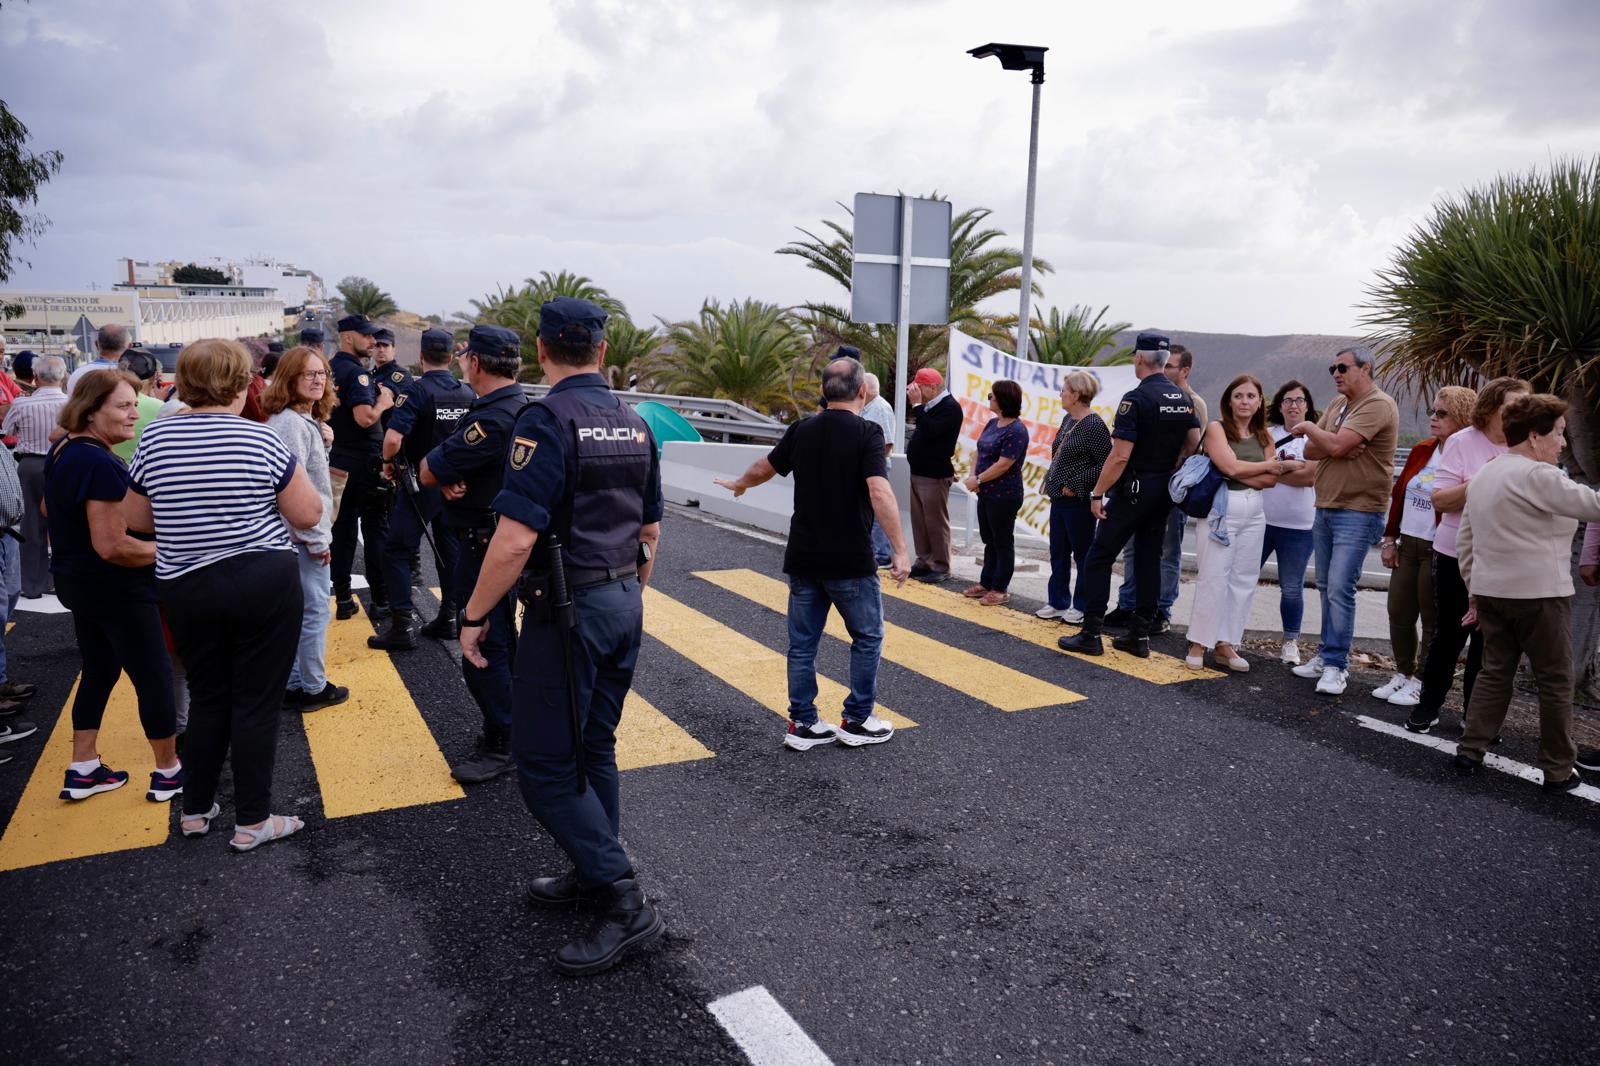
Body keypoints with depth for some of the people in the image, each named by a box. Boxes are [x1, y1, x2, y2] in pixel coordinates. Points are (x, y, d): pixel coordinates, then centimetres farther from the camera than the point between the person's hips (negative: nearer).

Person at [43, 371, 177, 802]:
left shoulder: (62, 450, 5)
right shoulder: (100, 464, -26)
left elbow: (50, 509, 22)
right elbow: (112, 546, -28)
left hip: (76, 580, 10)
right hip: (115, 588, -10)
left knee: (99, 670, 20)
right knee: (155, 677, 3)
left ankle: (82, 771, 27)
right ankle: (168, 772, 14)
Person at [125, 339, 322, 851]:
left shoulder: (154, 438, 0)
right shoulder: (261, 440, -11)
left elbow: (136, 520, 10)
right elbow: (309, 514, -7)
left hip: (185, 589, 4)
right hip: (263, 586, -4)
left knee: (207, 698, 20)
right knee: (256, 703, 5)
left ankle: (196, 809, 30)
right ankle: (252, 822, 15)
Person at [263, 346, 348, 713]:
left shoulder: (305, 420, 13)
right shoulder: (292, 424, -18)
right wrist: (318, 540, -18)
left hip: (296, 535, 10)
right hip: (304, 536, -10)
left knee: (297, 611, 16)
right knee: (315, 611, 1)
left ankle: (293, 685, 26)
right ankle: (314, 688, 12)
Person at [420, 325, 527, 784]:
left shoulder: (493, 419, -25)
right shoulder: (518, 406, 9)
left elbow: (426, 472, -22)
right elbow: (438, 470, 7)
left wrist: (440, 470, -1)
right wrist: (449, 477, -14)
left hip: (486, 545, -11)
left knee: (481, 649, -3)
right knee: (499, 641, 21)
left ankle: (501, 745, 6)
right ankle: (509, 724, 35)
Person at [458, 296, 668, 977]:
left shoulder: (547, 421, -17)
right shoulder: (634, 424, 8)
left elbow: (516, 538, -23)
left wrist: (475, 615, -13)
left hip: (567, 610, -8)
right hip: (623, 603, 8)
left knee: (545, 767, 0)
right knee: (592, 749, 19)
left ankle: (626, 905, 0)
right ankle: (594, 874, 31)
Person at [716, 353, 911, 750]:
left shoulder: (802, 431, 4)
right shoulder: (866, 433, -13)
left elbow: (763, 468, 18)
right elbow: (880, 494, -24)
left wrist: (738, 485, 39)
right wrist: (900, 551, -22)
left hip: (803, 560, 5)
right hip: (850, 563, -5)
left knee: (802, 643, 12)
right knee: (867, 638, 13)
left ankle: (802, 724, 17)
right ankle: (857, 721, 18)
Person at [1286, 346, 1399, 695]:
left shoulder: (1378, 405, -13)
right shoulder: (1338, 404, 14)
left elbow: (1335, 445, -24)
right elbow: (1311, 451, 8)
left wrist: (1308, 427, -5)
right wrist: (1338, 448, -13)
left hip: (1357, 513, -9)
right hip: (1325, 508, 9)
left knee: (1340, 588, -12)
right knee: (1326, 587, 13)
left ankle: (1336, 664, -5)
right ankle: (1327, 654, 22)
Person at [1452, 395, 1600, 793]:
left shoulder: (1484, 474, 13)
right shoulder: (1538, 476, -14)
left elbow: (1464, 539, 16)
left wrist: (1475, 589, 20)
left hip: (1491, 591, 8)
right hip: (1539, 594, -8)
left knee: (1495, 672, 14)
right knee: (1555, 681, 4)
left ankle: (1469, 750, 13)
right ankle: (1558, 770, 11)